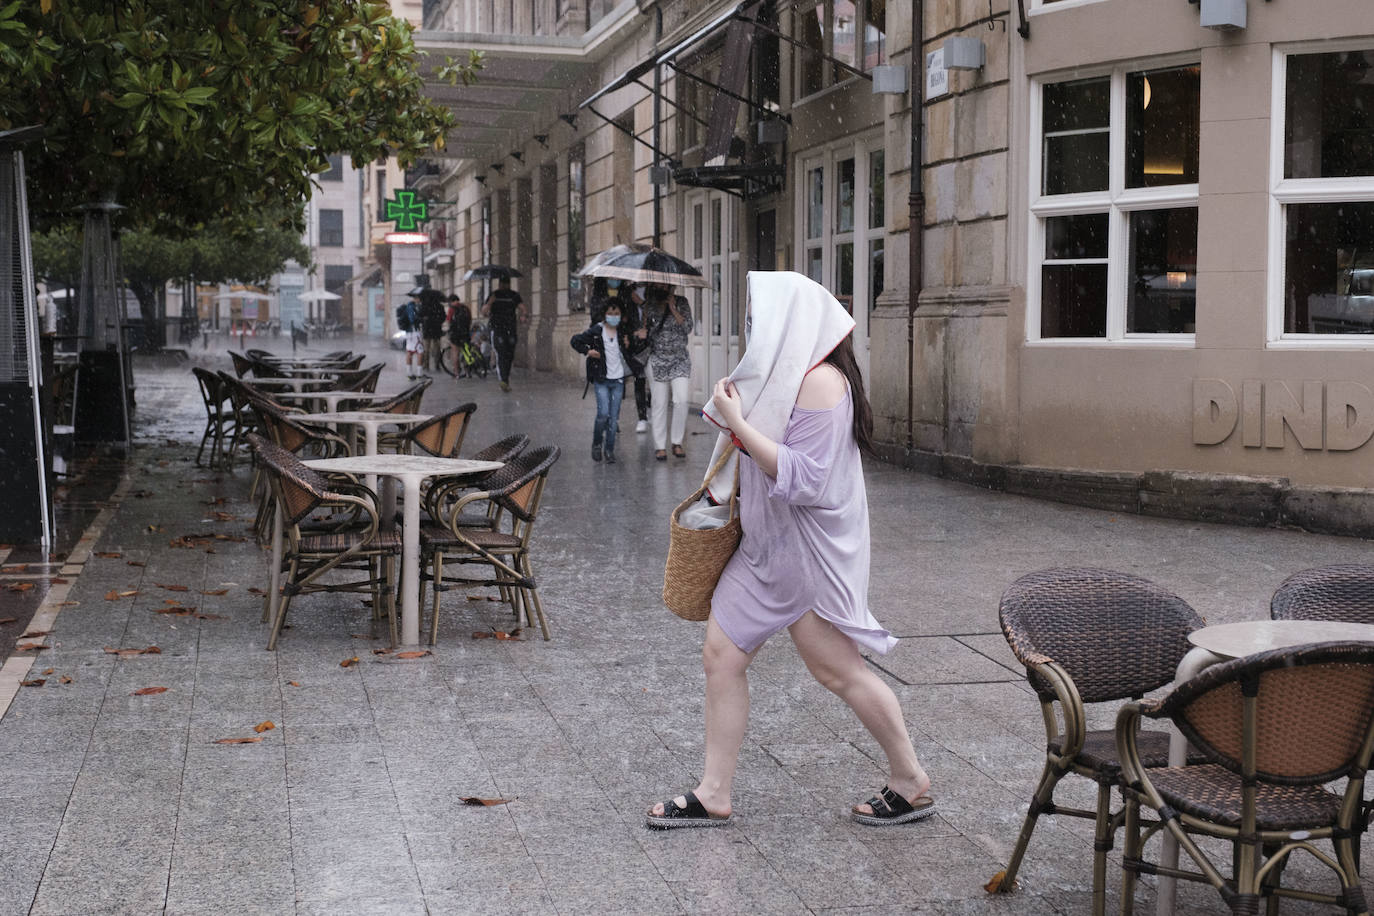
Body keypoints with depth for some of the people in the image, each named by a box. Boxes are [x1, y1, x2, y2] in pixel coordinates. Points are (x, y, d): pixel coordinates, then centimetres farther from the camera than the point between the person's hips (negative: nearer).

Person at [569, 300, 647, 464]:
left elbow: (632, 352, 12)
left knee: (613, 417, 4)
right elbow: (575, 341, 4)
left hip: (618, 380, 3)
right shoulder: (596, 331, -5)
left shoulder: (624, 332, 4)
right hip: (601, 379, -3)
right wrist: (587, 351, -9)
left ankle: (610, 450, 14)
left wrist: (639, 340, -4)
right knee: (603, 413, -13)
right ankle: (596, 444, 9)